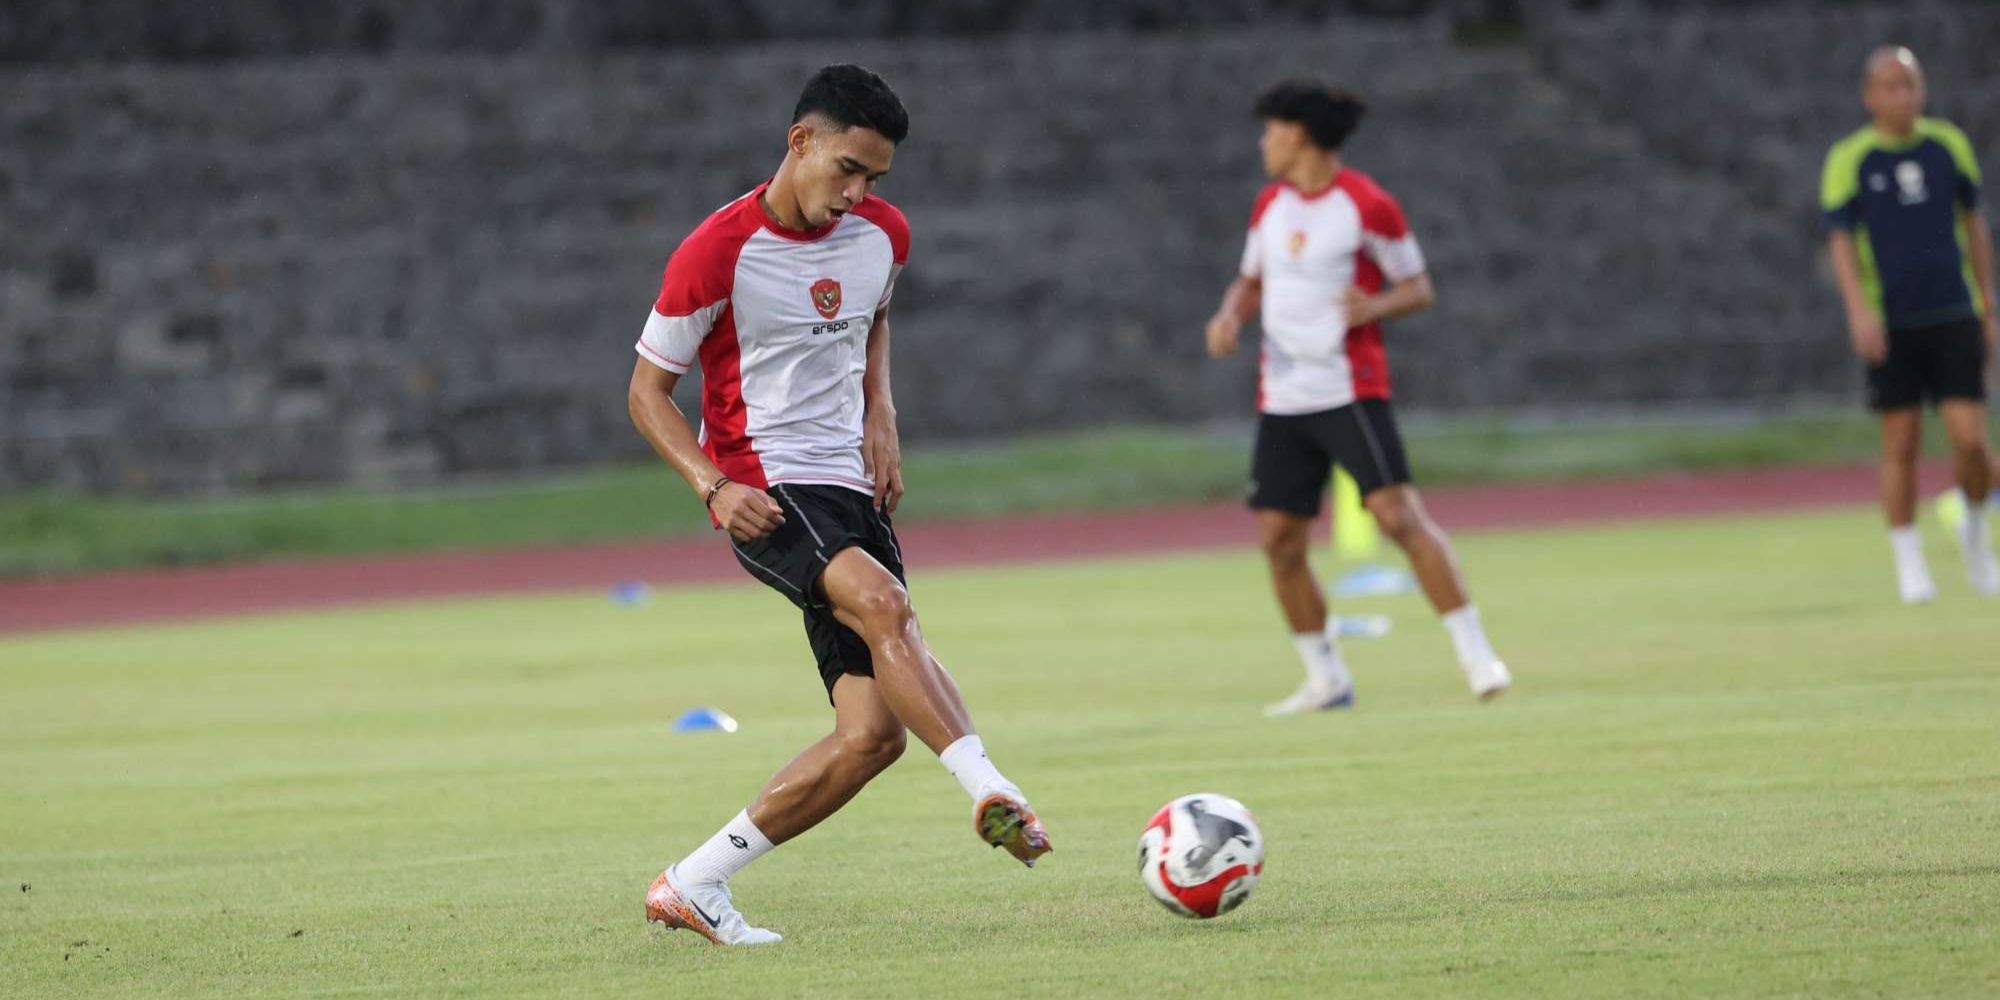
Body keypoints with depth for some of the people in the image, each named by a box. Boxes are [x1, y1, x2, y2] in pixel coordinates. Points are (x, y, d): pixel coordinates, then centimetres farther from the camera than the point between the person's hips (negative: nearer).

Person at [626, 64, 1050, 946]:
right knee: (884, 603, -35)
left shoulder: (882, 235, 5)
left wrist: (879, 414, 9)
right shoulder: (717, 253, -11)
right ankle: (991, 793, -44)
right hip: (766, 494, -6)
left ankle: (693, 885, 5)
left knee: (875, 733, -6)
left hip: (850, 492, 6)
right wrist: (713, 485, -18)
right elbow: (648, 389, -2)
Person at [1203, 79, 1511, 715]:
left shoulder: (1368, 206, -8)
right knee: (1279, 540, 3)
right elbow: (1252, 280, 22)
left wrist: (1373, 307, -22)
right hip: (1282, 400, 7)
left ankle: (1476, 656, -15)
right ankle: (1325, 680, 16)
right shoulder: (1270, 204, 11)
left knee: (1399, 515, -19)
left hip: (1351, 392, -7)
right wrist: (1230, 316, 1)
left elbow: (1418, 287, -3)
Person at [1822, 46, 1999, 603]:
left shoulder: (1949, 145, 7)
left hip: (1954, 318, 2)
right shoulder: (1849, 160, -1)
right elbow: (1840, 241, -5)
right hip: (1890, 326, -2)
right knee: (1901, 446, -2)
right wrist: (1859, 311, -20)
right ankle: (1909, 566, 10)